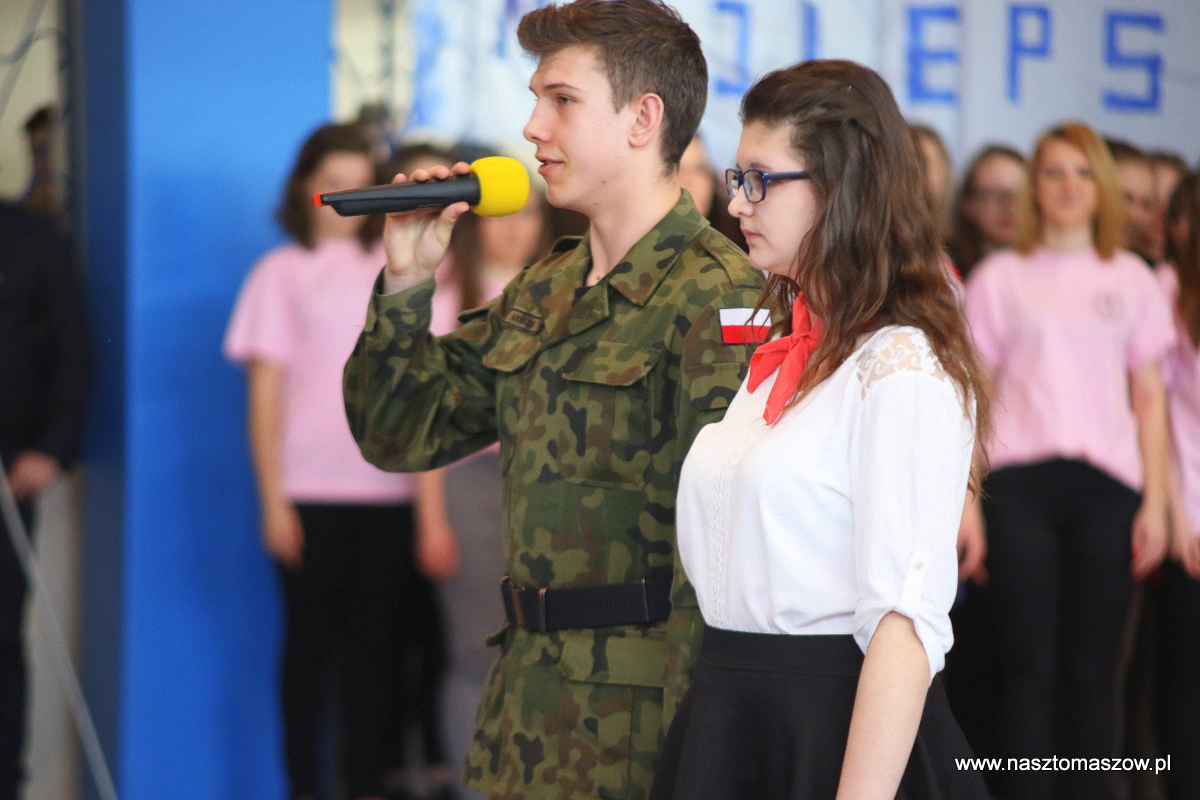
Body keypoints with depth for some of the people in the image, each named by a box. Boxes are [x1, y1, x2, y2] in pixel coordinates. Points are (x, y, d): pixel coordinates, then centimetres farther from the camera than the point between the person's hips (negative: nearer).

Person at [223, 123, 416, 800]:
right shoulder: (283, 273, 5)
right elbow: (265, 391, 2)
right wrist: (273, 501, -4)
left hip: (389, 489, 2)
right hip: (310, 489, -2)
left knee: (376, 642, 2)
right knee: (312, 639, 2)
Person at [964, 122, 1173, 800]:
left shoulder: (1131, 280, 14)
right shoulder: (1000, 277, 9)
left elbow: (1149, 398, 13)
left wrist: (1155, 502, 5)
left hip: (1106, 487, 2)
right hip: (1020, 483, -1)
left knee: (1092, 670, 1)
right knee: (1031, 669, -5)